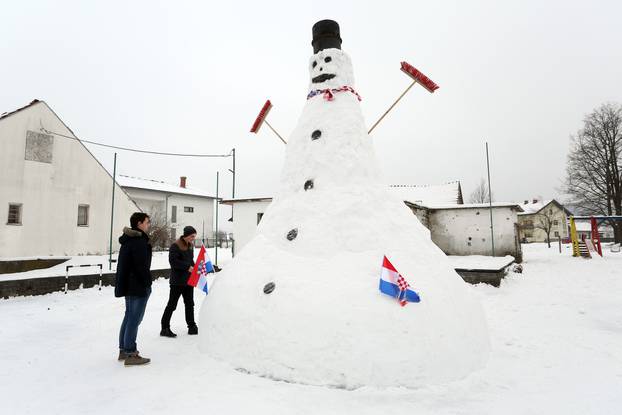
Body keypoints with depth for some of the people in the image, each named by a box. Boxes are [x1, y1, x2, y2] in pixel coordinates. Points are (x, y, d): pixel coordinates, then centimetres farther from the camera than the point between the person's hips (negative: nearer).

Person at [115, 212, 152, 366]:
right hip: (138, 287, -10)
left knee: (129, 317, 17)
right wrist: (148, 284, -12)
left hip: (128, 285, 10)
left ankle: (123, 350, 26)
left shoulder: (127, 240, 14)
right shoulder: (139, 241, -18)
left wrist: (122, 285, 23)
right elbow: (142, 267, -22)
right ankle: (130, 354, 1)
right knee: (134, 319, -5)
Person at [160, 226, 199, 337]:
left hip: (189, 281, 8)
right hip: (177, 281, -8)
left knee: (190, 304, 13)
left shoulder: (190, 246, 12)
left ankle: (192, 327, 21)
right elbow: (173, 261, -22)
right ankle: (165, 328, 9)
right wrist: (188, 267, -24)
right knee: (172, 304, -1)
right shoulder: (175, 246, -13)